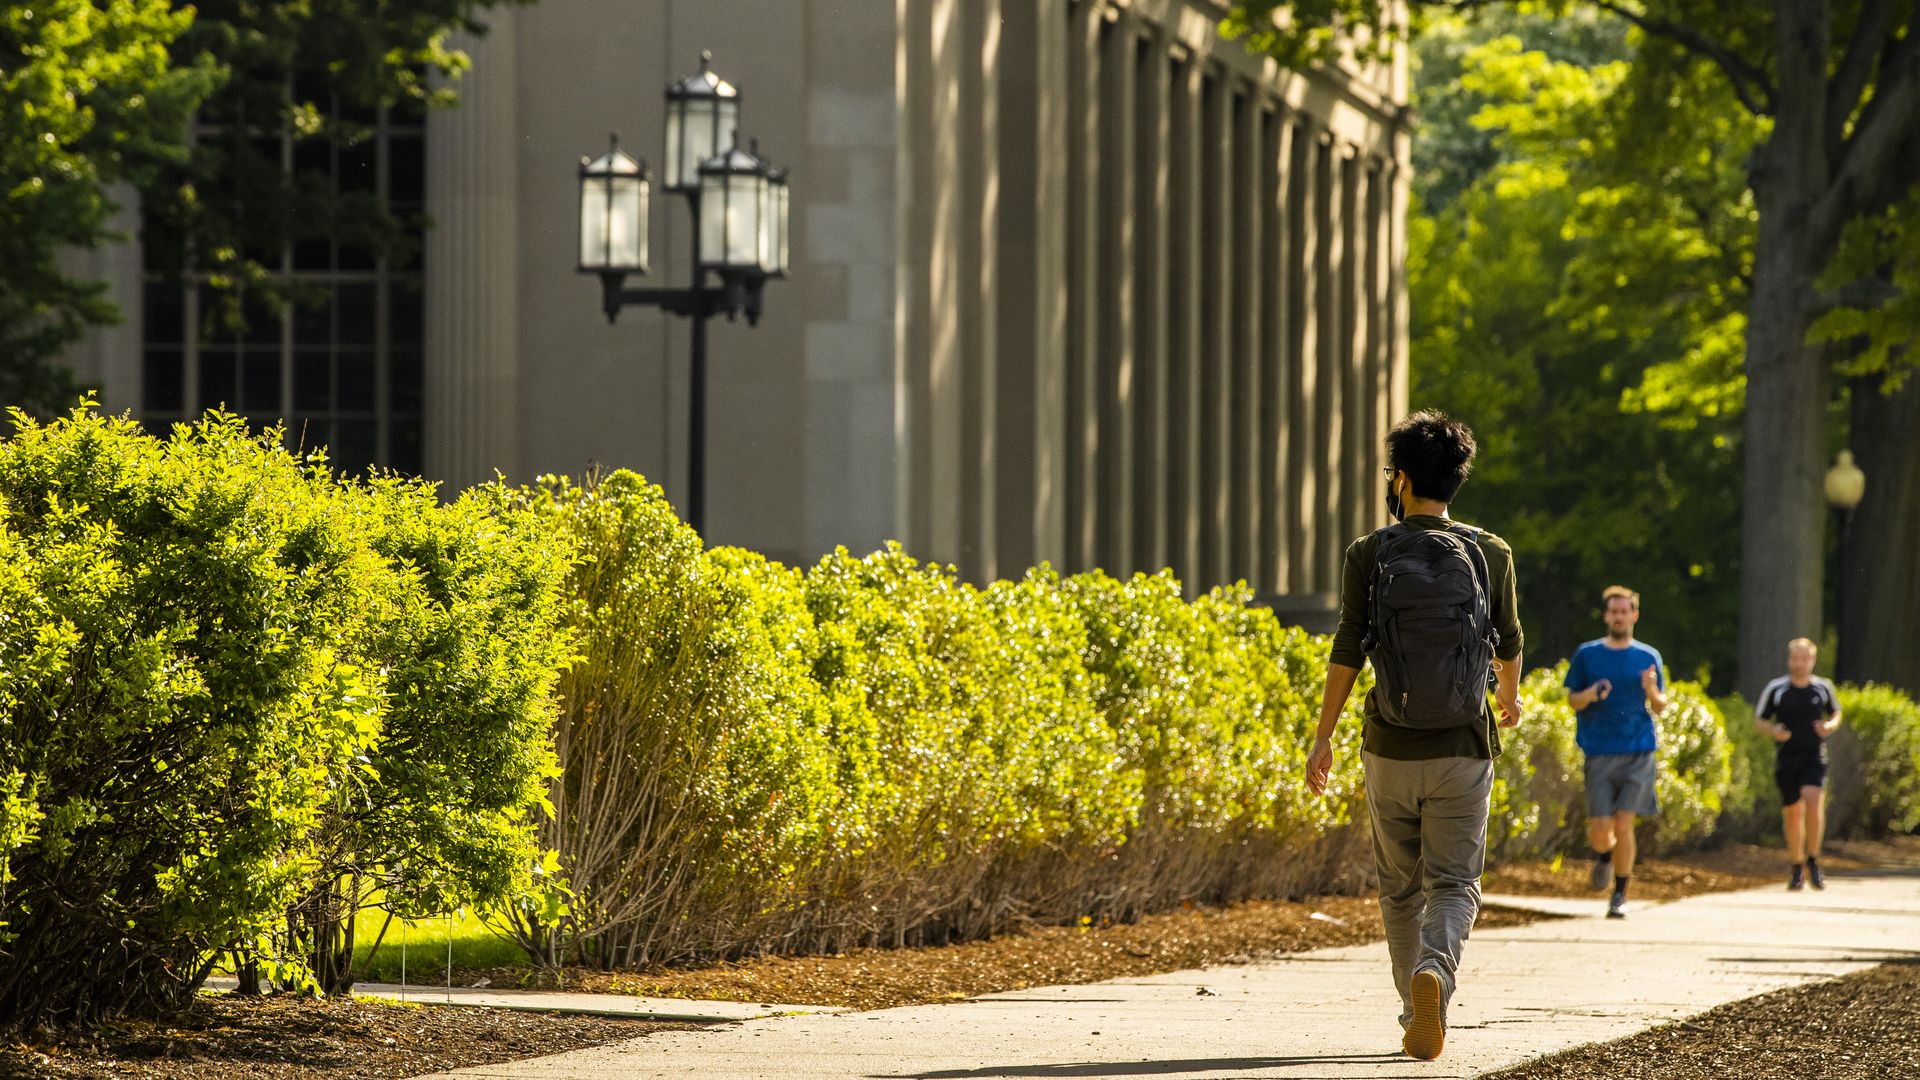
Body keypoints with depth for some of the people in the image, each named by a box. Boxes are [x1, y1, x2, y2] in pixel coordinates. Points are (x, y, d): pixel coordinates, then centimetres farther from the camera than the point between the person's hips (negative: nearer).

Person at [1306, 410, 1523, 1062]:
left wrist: (1322, 738, 1)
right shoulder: (1491, 555, 0)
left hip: (1391, 747, 1)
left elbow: (1347, 652, -6)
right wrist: (1510, 696, 36)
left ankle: (1416, 1013, 23)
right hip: (1463, 749, 0)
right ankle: (1435, 972, -29)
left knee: (1400, 888, 16)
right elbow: (1508, 641, 15)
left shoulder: (1368, 555, -4)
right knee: (1454, 885, 0)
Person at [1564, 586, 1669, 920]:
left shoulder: (1649, 657, 8)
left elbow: (1661, 708, 12)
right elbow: (1571, 700, 9)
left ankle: (1620, 895, 5)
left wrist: (1651, 690, -10)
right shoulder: (1587, 654, 6)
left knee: (1623, 826, -8)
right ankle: (1604, 856, 32)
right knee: (1599, 829, -4)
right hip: (1599, 753, 0)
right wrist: (1590, 694, -12)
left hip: (1637, 752, 0)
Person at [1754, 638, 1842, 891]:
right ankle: (1797, 868, 20)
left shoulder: (1823, 688, 3)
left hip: (1814, 756, -1)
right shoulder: (1776, 689, 0)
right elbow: (1759, 719, 7)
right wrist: (1773, 731, -13)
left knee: (1813, 799, -23)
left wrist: (1830, 726, -4)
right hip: (1786, 757, 1)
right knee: (1792, 811, 5)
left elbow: (1835, 713, 19)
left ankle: (1813, 860, -9)